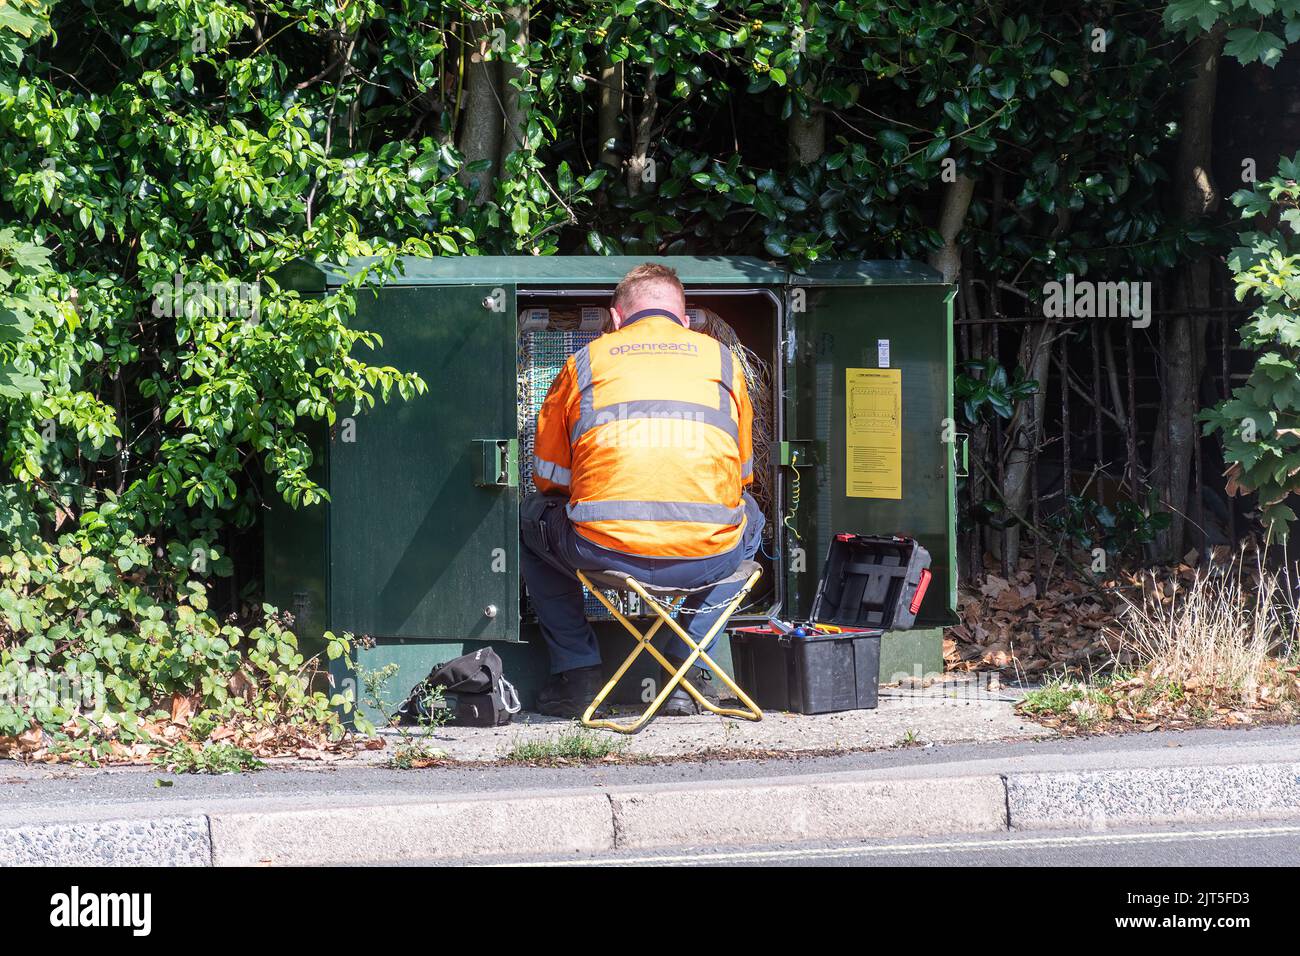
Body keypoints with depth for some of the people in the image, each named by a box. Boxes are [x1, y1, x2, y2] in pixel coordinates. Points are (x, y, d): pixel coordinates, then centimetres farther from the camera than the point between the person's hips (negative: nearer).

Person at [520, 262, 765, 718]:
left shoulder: (586, 361, 16)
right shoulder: (720, 358, 19)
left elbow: (548, 476, 23)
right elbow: (742, 472, 29)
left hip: (604, 553, -1)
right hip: (708, 557, 1)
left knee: (531, 517, 32)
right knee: (749, 518, 37)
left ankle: (577, 673, 24)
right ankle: (688, 669, 25)